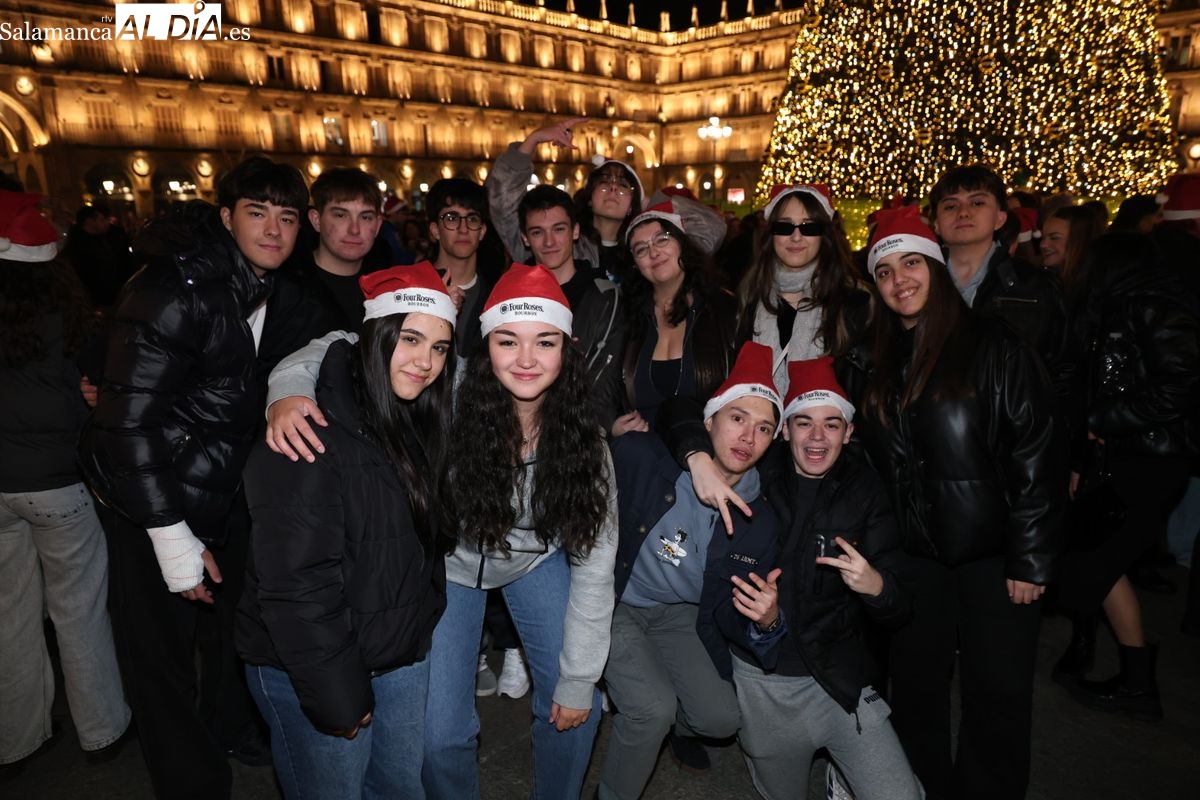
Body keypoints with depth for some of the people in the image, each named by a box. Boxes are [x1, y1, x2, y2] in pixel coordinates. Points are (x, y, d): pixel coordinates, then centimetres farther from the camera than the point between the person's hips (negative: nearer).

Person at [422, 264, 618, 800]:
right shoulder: (449, 410, -29)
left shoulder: (582, 440, -23)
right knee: (441, 732, -3)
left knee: (574, 710, 4)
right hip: (450, 561, -1)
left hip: (537, 557, 2)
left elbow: (593, 565, -16)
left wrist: (578, 680, -11)